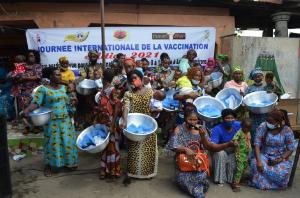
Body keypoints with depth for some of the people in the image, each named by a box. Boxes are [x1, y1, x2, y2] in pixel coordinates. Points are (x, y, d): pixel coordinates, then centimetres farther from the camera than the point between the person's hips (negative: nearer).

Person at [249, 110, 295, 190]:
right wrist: (258, 161, -27)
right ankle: (261, 183, -4)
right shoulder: (262, 127, -13)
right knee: (255, 165, -31)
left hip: (280, 157, 0)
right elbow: (257, 145, -14)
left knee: (281, 172, -30)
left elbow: (290, 149, -4)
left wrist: (281, 158, -21)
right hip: (264, 155, 0)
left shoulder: (287, 131, -12)